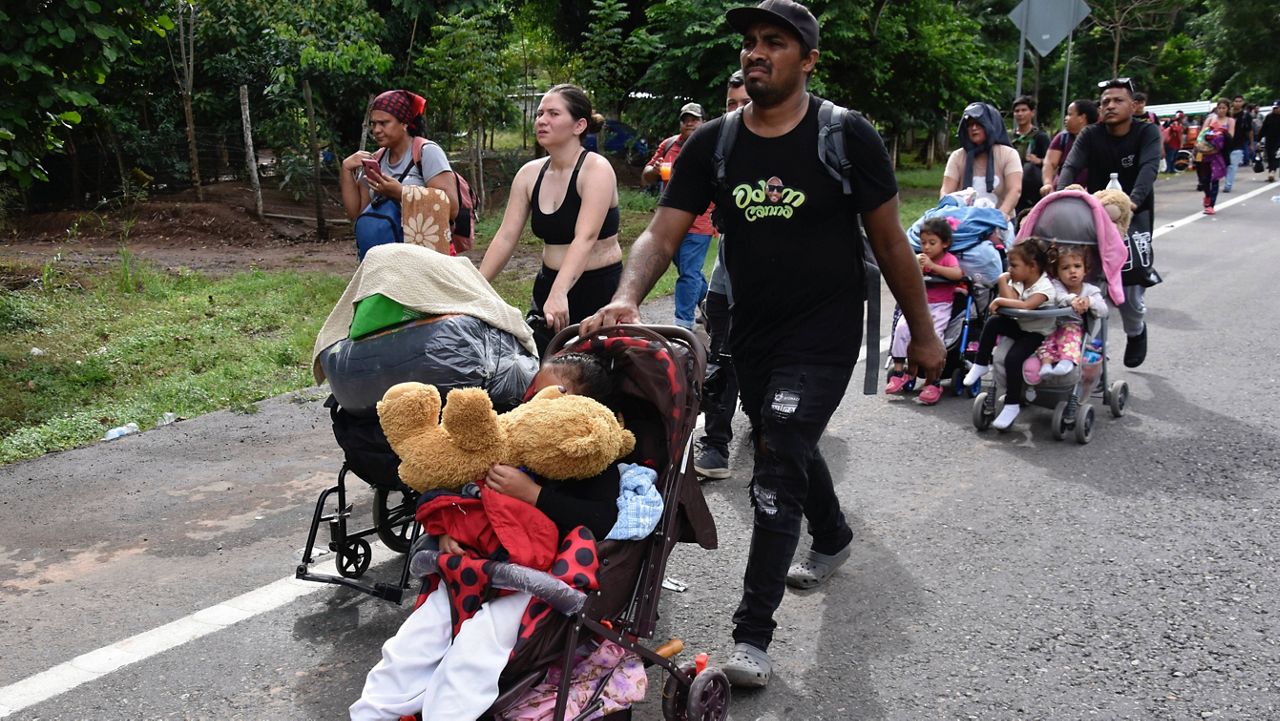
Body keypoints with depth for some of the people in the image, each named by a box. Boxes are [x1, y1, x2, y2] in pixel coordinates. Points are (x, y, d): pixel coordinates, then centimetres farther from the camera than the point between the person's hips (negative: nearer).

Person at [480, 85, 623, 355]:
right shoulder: (529, 174, 4)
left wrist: (559, 293, -41)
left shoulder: (596, 169, -14)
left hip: (600, 290, -5)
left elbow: (585, 238, -28)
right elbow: (506, 236, 2)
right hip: (548, 286, 5)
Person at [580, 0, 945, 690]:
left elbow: (889, 242, -5)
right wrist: (627, 297, -29)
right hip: (751, 333, 5)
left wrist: (922, 333, 0)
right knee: (790, 446, 23)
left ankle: (752, 636, -2)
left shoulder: (847, 136, -11)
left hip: (824, 333, -5)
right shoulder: (712, 143, -3)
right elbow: (661, 234, -9)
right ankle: (833, 537, 54)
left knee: (776, 471, -13)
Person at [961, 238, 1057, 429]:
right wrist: (1004, 281, -20)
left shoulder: (1045, 287, -23)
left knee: (1013, 358, -28)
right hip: (1019, 326, 8)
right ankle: (981, 364, 0)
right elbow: (1012, 301, -16)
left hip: (1037, 332, -8)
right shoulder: (1019, 282, 1)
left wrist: (1000, 301, -32)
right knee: (993, 322, -15)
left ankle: (1012, 405, -16)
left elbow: (1026, 305, -39)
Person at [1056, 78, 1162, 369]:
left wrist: (1133, 200, -43)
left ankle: (1136, 331, 23)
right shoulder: (1090, 135, -2)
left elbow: (1149, 167, -24)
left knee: (1132, 281, -9)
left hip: (1134, 214, -2)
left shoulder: (1147, 132, -7)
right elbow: (1071, 167, -16)